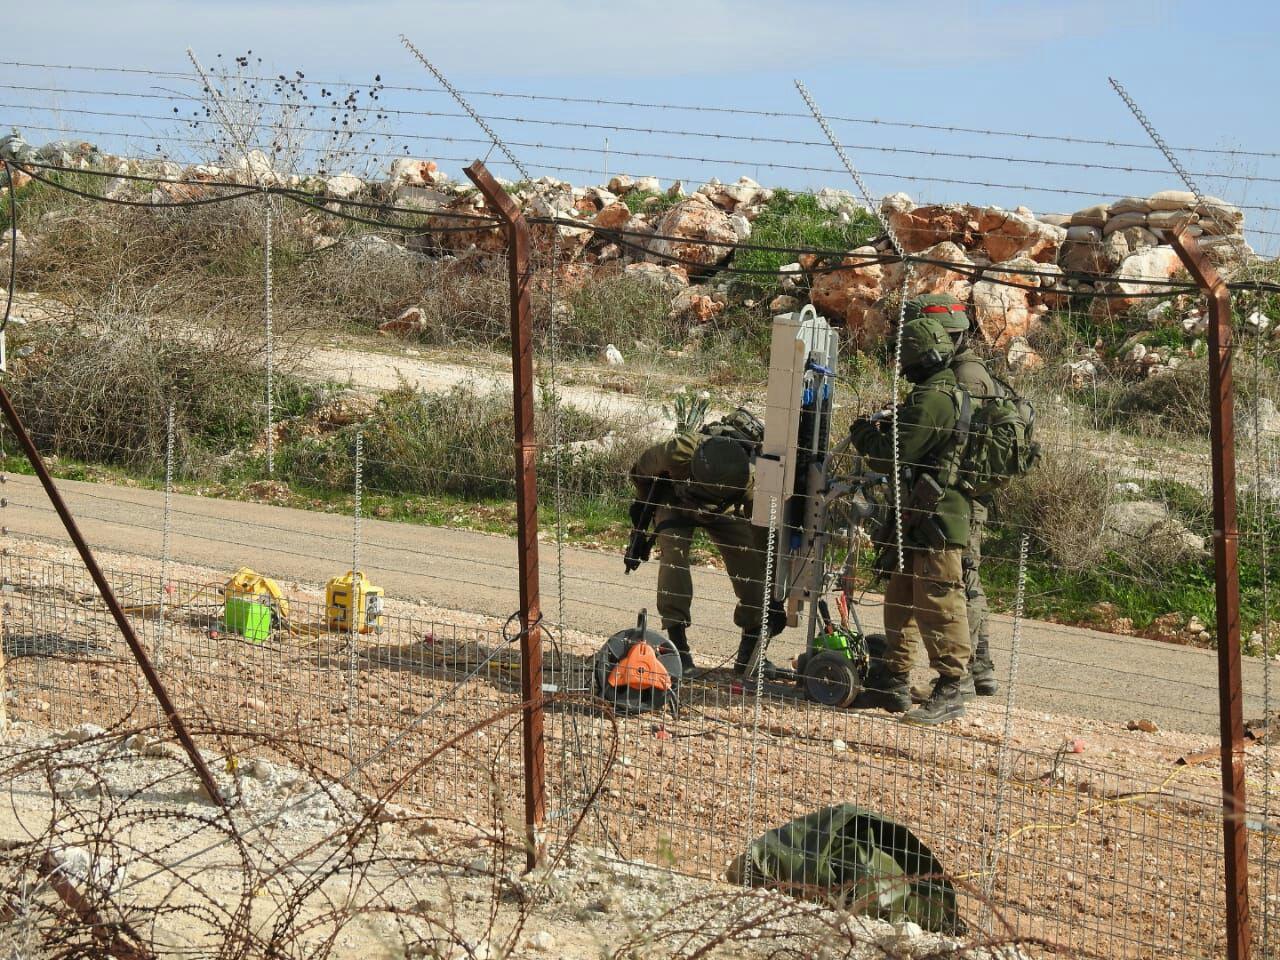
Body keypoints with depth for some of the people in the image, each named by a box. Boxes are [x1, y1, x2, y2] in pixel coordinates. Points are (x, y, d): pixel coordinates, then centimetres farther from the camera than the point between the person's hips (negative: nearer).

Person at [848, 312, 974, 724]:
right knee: (900, 599, 15)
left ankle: (951, 691, -3)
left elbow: (896, 455, -18)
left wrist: (865, 434, 0)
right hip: (920, 514, 11)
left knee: (938, 603, -7)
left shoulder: (933, 399, -18)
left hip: (937, 518, -11)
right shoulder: (950, 392, 16)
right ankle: (893, 680, 22)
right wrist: (881, 430, 13)